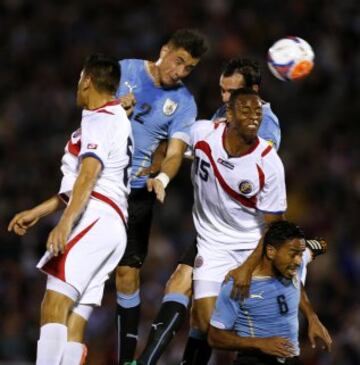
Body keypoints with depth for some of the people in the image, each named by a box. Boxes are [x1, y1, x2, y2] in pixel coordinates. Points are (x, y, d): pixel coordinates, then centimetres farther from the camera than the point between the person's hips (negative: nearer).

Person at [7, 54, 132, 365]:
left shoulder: (99, 119, -2)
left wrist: (65, 223, -30)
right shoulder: (117, 119, 29)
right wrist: (38, 212, 37)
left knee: (55, 304, -22)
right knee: (73, 325, 0)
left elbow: (89, 174, -19)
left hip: (94, 219, -10)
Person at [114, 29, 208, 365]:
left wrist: (162, 178, -31)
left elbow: (175, 151, -9)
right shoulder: (124, 70, -1)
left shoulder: (184, 102, 1)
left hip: (136, 191, 0)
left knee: (127, 274, -4)